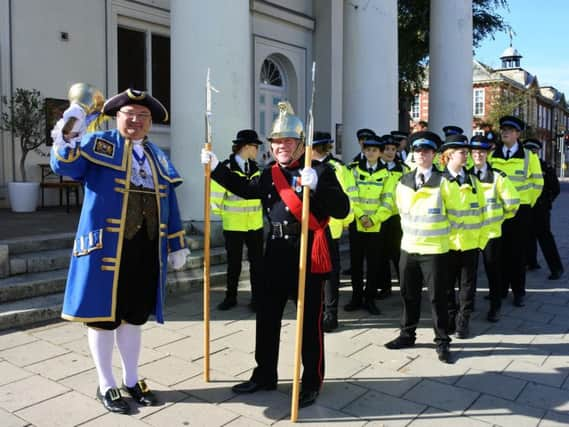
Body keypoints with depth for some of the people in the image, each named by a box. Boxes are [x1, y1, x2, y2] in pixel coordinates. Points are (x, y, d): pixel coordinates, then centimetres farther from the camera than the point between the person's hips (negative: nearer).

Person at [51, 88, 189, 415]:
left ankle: (132, 380, 30)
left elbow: (169, 203, 16)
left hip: (146, 249, 5)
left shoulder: (158, 157, 16)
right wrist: (67, 135, -31)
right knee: (104, 315, 5)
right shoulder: (99, 144, 2)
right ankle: (106, 386, 22)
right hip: (107, 247, -4)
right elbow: (64, 166, -12)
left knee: (134, 315, 14)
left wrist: (177, 244, 15)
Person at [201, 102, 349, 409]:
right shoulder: (270, 174, 10)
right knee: (267, 316, 13)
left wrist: (316, 185, -31)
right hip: (276, 252, 6)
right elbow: (245, 189, 23)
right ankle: (265, 375, 30)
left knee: (309, 321, 4)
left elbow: (342, 210, -16)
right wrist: (215, 167, 15)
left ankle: (312, 383, 19)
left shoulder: (320, 171, -8)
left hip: (308, 253, -6)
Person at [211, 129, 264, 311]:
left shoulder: (256, 168, 9)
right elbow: (217, 191, -6)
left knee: (257, 262, 7)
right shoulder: (226, 167, -10)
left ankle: (256, 298, 17)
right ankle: (231, 297, 22)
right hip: (233, 225, -4)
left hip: (255, 224, 4)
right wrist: (220, 212, 1)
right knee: (233, 263, 8)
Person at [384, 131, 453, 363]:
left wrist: (441, 230, 1)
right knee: (409, 294, 13)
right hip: (409, 247, 4)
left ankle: (442, 342, 15)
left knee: (437, 296, 2)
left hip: (435, 249, -4)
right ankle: (407, 335, 27)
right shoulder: (404, 181, 8)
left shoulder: (442, 181, -7)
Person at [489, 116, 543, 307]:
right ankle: (500, 288, 19)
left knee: (518, 252, 3)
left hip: (520, 210, -2)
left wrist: (526, 204, 4)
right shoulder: (492, 155, 5)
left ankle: (518, 292, 13)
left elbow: (537, 183, 4)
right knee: (499, 250, 7)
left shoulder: (529, 156, 0)